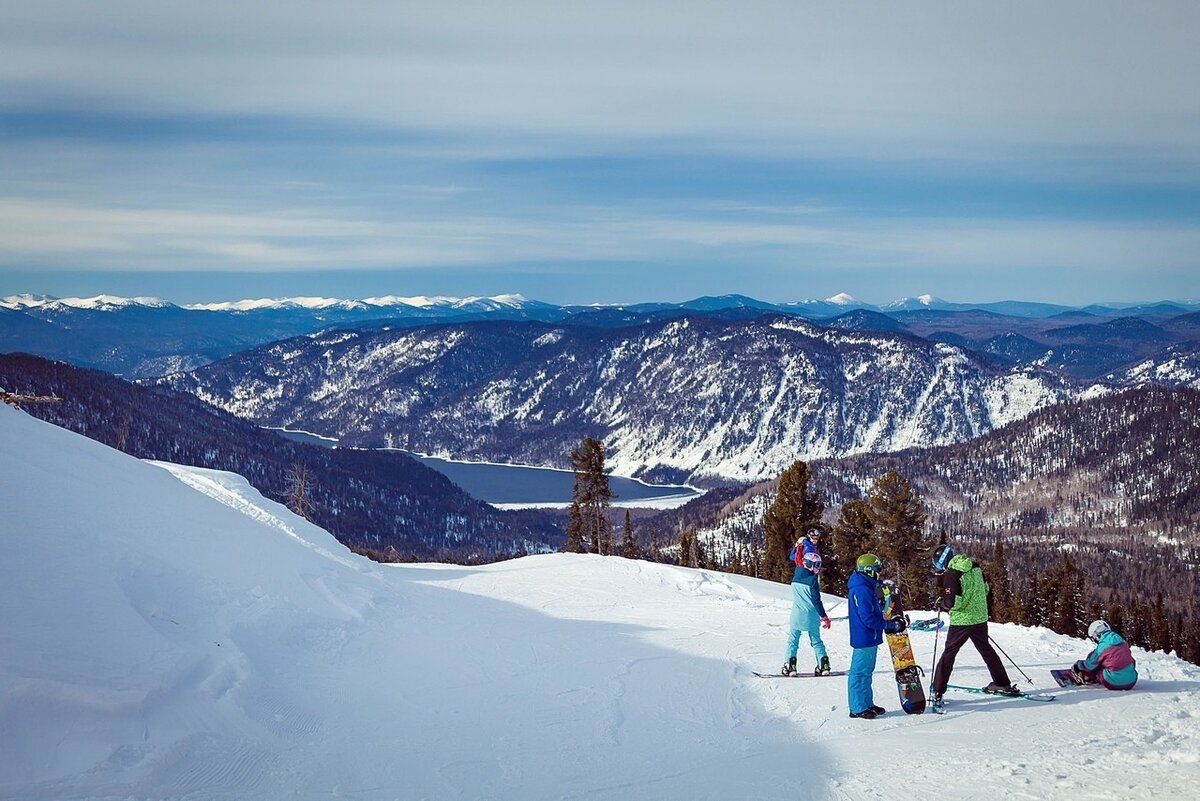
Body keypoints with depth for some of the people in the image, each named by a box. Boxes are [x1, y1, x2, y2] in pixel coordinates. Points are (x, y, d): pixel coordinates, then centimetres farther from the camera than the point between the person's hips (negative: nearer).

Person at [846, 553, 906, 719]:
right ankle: (858, 708, 0)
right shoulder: (861, 590, -20)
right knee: (860, 672, -4)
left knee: (866, 671, 17)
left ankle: (867, 704, 25)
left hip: (869, 638, 11)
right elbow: (868, 619, -24)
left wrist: (892, 620, 8)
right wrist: (892, 625, -18)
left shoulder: (867, 587, 14)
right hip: (864, 638, -11)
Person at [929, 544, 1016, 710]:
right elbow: (985, 590, 15)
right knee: (986, 649, 22)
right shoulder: (975, 568, 6)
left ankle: (938, 691, 1)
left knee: (949, 653, 3)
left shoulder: (951, 574, -16)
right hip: (980, 618, 6)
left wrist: (941, 604, -1)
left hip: (961, 621, -6)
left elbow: (951, 601, -21)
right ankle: (1003, 684, 28)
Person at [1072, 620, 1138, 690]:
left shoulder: (1102, 647, -10)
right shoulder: (1123, 642, 5)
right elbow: (1132, 661, 18)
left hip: (1114, 684, -4)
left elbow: (1089, 665, 2)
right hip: (1131, 683, 4)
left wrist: (1077, 665, 23)